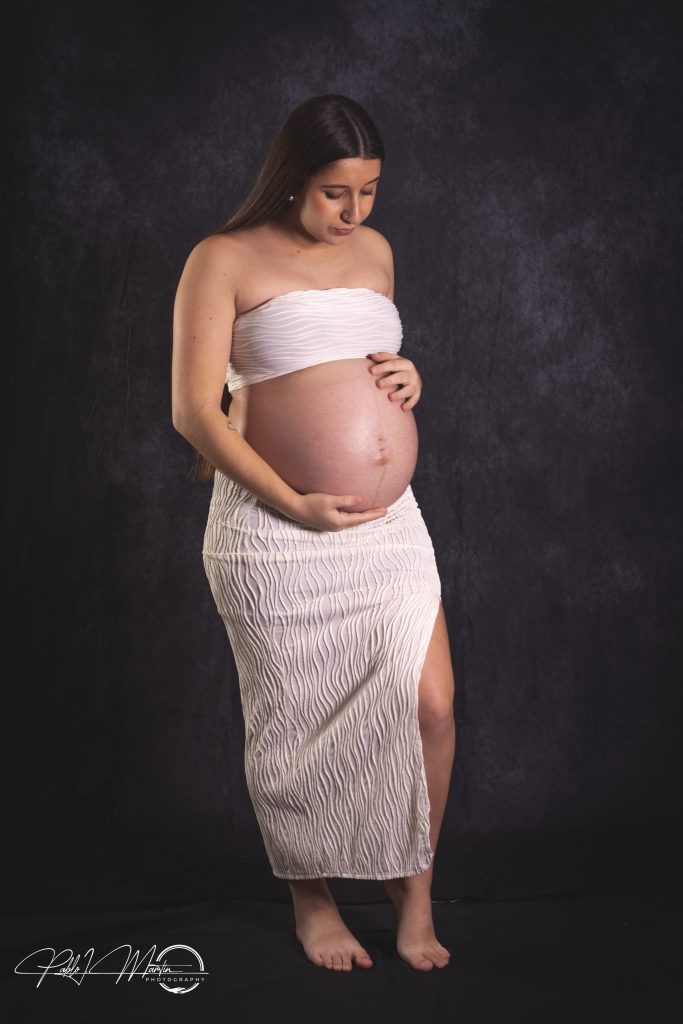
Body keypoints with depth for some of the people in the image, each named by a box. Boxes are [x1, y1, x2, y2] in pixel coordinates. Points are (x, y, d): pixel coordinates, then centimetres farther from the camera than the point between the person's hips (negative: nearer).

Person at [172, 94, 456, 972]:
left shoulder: (374, 251, 13)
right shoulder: (225, 260, -5)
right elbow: (194, 412, -10)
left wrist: (408, 376, 5)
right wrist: (296, 505, -16)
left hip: (389, 523, 5)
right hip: (278, 536, -5)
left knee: (431, 704, -1)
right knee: (296, 725, 8)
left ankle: (414, 899, 22)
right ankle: (312, 901, 31)